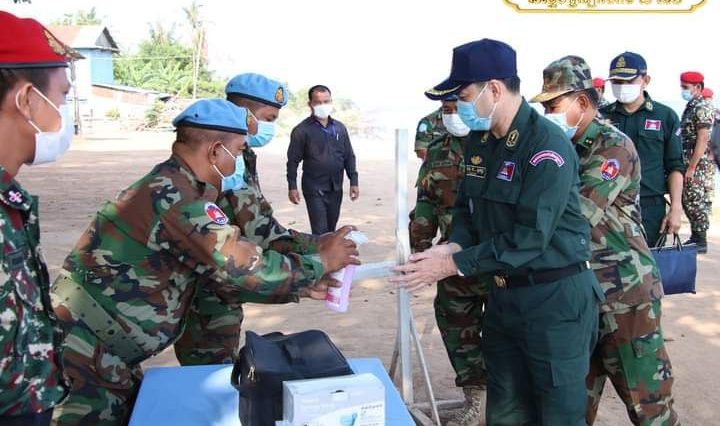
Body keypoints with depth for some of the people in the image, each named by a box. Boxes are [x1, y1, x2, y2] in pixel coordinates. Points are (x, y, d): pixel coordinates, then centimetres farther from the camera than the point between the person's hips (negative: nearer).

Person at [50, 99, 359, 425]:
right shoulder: (173, 195, -23)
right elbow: (245, 267, -24)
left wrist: (301, 287, 8)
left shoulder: (177, 190, 8)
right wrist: (320, 263, -9)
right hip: (82, 358, -9)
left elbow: (227, 275, 10)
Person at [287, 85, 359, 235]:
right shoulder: (302, 130, -6)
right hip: (314, 188, -5)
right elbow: (293, 160, -4)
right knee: (320, 231, -6)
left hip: (336, 188, 5)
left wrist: (353, 181, 6)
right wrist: (292, 187, -9)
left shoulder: (340, 128, 8)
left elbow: (349, 156, 12)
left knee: (331, 229, 13)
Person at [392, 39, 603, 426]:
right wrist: (452, 246, -8)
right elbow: (466, 207, 13)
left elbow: (529, 238, -24)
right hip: (502, 295, 8)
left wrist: (453, 265, -23)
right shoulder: (479, 140, 6)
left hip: (555, 299, -7)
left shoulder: (547, 147, -20)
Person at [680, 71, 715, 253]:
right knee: (687, 201, 12)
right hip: (689, 164, 9)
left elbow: (702, 140, -18)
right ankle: (695, 236, 22)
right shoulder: (690, 107, 16)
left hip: (699, 166, -9)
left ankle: (701, 242, 2)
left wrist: (692, 167, -20)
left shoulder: (702, 108, -12)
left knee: (696, 202, -5)